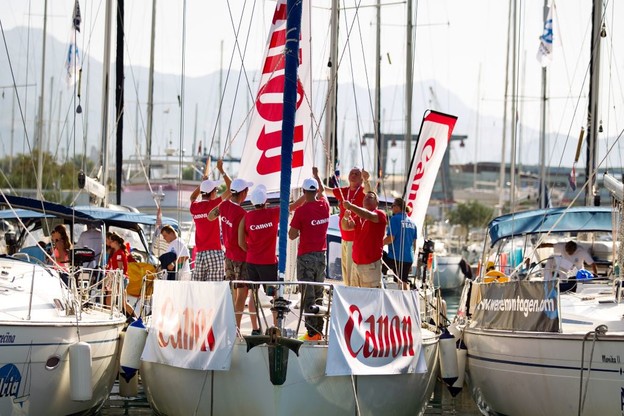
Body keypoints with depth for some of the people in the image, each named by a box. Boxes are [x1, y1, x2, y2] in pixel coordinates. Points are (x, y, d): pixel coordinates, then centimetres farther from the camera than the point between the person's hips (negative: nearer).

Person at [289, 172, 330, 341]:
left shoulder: (301, 210, -15)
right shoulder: (324, 205, 2)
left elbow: (292, 235, -11)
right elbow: (322, 191, 26)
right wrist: (316, 174, 41)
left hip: (306, 256, -5)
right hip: (321, 254, 5)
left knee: (308, 295, -3)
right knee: (318, 294, 14)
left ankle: (312, 332, -5)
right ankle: (319, 331, 16)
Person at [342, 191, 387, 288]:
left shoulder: (380, 215, -4)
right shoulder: (358, 216, 15)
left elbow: (369, 216, -25)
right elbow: (346, 226, 4)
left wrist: (351, 206, -32)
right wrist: (346, 217, -18)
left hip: (371, 265, -6)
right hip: (356, 264, 6)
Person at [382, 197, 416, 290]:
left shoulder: (395, 219, -9)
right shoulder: (411, 222, 14)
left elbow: (391, 238, -16)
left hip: (395, 257, -7)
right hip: (408, 258, 7)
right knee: (404, 281, 12)